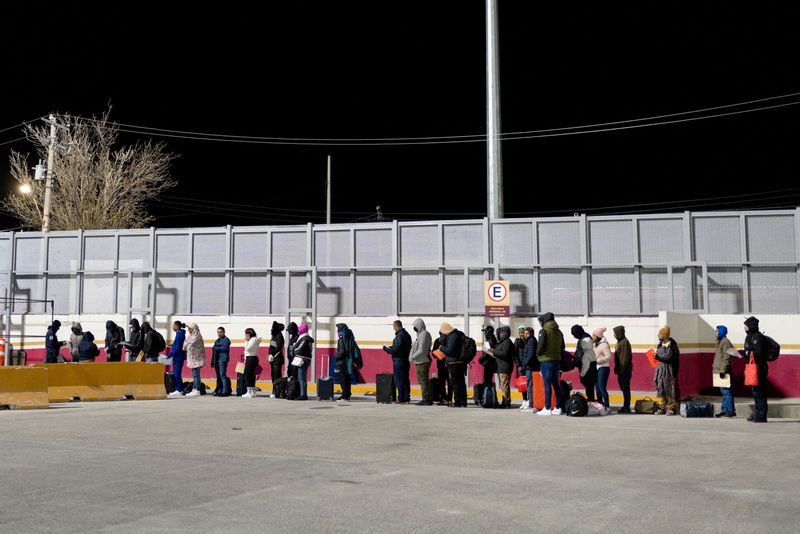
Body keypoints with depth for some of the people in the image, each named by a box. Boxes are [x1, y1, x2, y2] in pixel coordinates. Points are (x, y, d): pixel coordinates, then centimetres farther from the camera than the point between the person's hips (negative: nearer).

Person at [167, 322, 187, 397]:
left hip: (178, 357, -10)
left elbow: (178, 348, -19)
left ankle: (179, 390, -3)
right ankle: (178, 390, 17)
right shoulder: (178, 333, 14)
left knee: (177, 374, -6)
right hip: (177, 357, 10)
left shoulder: (180, 334, -15)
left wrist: (169, 355, -17)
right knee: (176, 374, 12)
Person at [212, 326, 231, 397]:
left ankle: (225, 391, -12)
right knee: (218, 376, 10)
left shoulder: (226, 340, -3)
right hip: (216, 360, 8)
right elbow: (214, 348, 19)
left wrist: (216, 348, -9)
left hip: (223, 360, -8)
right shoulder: (217, 340, 22)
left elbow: (225, 348, -16)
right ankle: (219, 391, 15)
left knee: (223, 376, -12)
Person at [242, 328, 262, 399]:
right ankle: (253, 392, 14)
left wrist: (246, 341, -11)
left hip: (251, 358, -10)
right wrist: (246, 359, 17)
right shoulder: (251, 340, 18)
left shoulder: (253, 339, -12)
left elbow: (247, 348, -20)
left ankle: (249, 392, -11)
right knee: (251, 375, 11)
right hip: (250, 359, 10)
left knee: (247, 374, -10)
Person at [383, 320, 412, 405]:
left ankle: (401, 398, -5)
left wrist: (386, 349, -5)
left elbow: (396, 349, -20)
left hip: (399, 361, -10)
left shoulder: (399, 335, -16)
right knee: (405, 379, 12)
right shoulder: (407, 334, 15)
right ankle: (406, 398, 14)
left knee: (399, 380, -5)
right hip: (406, 360, 10)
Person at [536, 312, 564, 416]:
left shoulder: (544, 331, -10)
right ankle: (558, 408, 15)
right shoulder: (559, 332, 12)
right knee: (555, 384, 13)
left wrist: (538, 353, 0)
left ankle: (547, 409, -4)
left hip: (547, 360, -7)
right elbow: (562, 347, 14)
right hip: (557, 360, 7)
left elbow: (541, 346, -17)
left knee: (547, 384, -4)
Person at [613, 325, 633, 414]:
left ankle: (626, 408, -3)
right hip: (621, 370, 10)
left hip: (624, 370, -10)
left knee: (625, 388, -6)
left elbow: (625, 357, -19)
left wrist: (622, 369, -20)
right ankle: (625, 406, 19)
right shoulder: (619, 342, 15)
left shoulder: (625, 342, -15)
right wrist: (617, 368, 18)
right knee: (623, 388, 13)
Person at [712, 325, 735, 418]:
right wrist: (715, 367, 22)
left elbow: (726, 357, -19)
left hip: (724, 371, -10)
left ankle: (731, 411, -6)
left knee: (726, 391, -8)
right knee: (723, 392, 12)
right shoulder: (720, 341, 18)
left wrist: (723, 370, -22)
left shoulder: (725, 341, -12)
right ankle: (724, 410, 16)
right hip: (719, 370, 10)